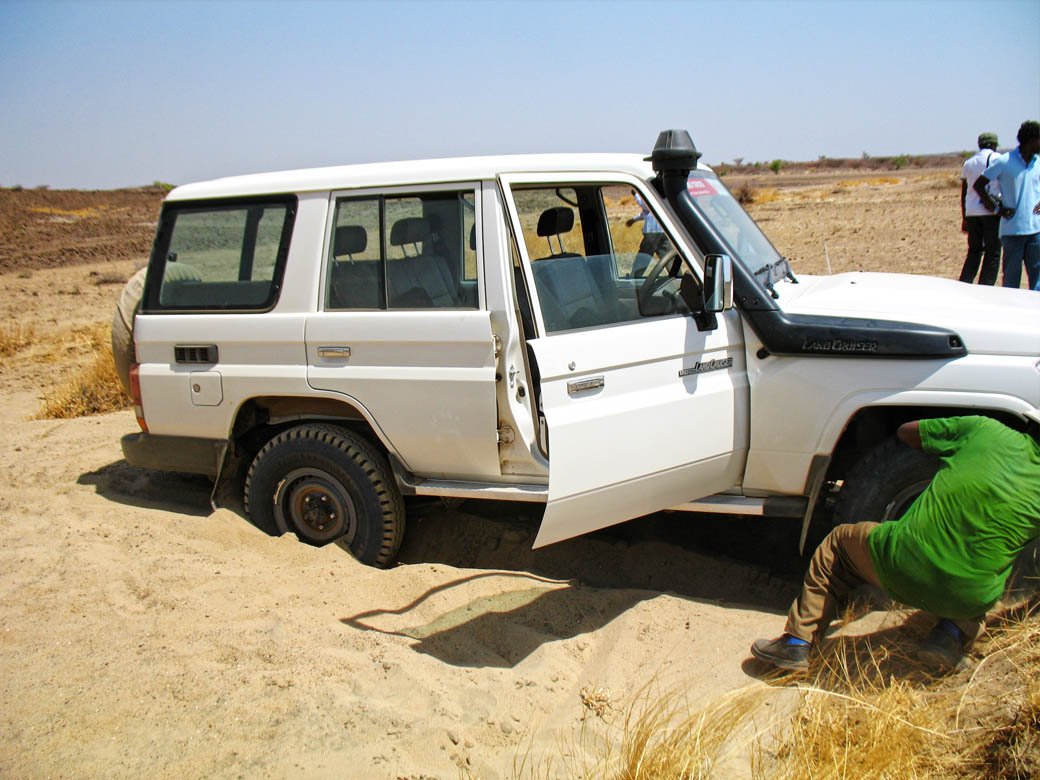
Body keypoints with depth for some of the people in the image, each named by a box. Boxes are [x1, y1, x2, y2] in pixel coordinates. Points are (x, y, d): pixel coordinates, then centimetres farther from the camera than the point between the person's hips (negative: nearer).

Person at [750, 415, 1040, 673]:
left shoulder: (988, 431, 0)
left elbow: (905, 432, 13)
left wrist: (949, 450, 31)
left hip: (899, 569, -2)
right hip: (968, 601, 2)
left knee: (840, 541, 27)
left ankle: (797, 641, 21)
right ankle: (954, 632, 11)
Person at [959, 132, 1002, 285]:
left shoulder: (968, 163, 14)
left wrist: (964, 218, 19)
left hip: (971, 212, 5)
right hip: (992, 212, -5)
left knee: (974, 251, 15)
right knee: (993, 254, 1)